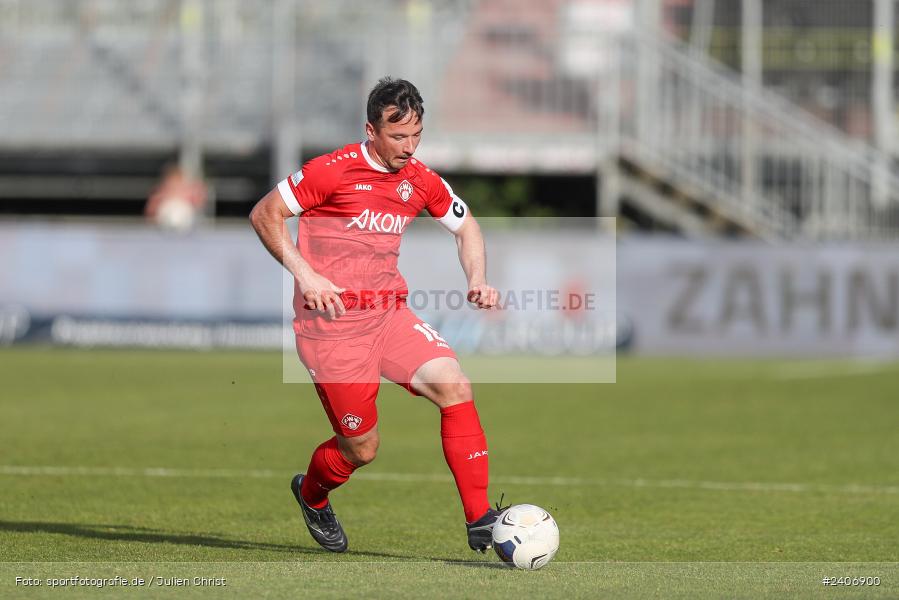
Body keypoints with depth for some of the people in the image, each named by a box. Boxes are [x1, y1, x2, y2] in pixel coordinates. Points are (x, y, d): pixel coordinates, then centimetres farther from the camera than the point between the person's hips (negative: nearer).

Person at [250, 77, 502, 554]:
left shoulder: (420, 181, 4)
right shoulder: (333, 171, -12)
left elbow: (465, 227, 21)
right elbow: (264, 214, -6)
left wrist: (478, 281, 2)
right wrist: (304, 273, -16)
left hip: (389, 313, 5)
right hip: (331, 323, -5)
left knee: (454, 386, -18)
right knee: (361, 449, 0)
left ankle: (480, 521, -15)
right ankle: (311, 493, 37)